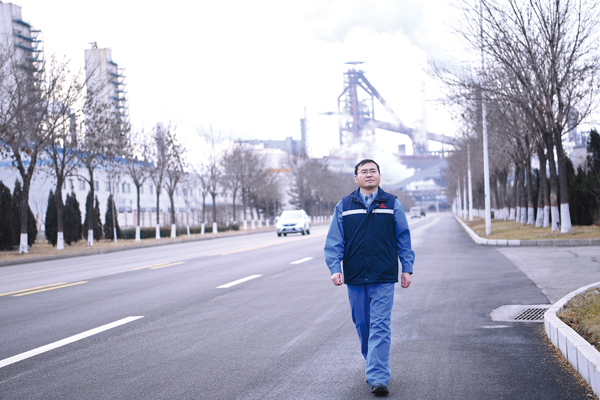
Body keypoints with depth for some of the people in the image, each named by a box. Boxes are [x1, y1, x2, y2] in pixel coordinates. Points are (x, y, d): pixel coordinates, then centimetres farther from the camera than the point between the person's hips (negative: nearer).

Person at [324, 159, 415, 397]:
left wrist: (407, 268, 5)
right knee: (362, 325, 9)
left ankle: (378, 378, -12)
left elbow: (404, 238, 9)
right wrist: (335, 268, -7)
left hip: (384, 278, -2)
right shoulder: (344, 206, 7)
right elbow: (334, 241, 5)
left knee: (380, 327, -9)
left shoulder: (392, 204, 6)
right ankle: (374, 366, 28)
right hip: (355, 278, 2)